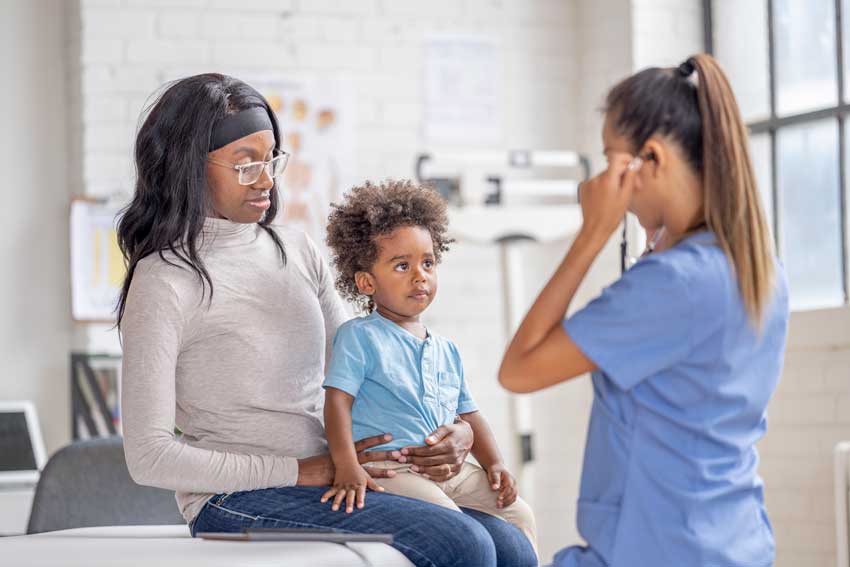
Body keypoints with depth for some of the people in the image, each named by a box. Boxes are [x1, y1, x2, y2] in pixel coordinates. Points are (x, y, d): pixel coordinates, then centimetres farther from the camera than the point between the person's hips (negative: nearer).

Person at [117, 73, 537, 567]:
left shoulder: (297, 251, 12)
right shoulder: (165, 281, -8)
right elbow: (149, 456, -13)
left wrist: (454, 432, -2)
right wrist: (305, 471, -16)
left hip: (330, 484, 7)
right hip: (236, 503, -7)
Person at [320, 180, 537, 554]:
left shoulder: (445, 350, 20)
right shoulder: (359, 336, -1)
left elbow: (468, 414, 25)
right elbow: (337, 400, -10)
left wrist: (495, 463, 8)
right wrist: (347, 468, -24)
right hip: (391, 469, -7)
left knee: (519, 517, 1)